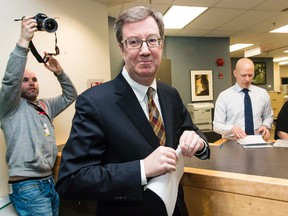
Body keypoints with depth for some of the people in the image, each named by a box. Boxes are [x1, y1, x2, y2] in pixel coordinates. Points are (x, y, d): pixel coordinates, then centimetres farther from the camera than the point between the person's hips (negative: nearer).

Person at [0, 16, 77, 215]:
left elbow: (70, 96, 14)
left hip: (50, 181, 7)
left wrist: (59, 72, -1)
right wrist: (24, 41, -28)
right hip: (27, 186, -7)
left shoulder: (45, 106, 15)